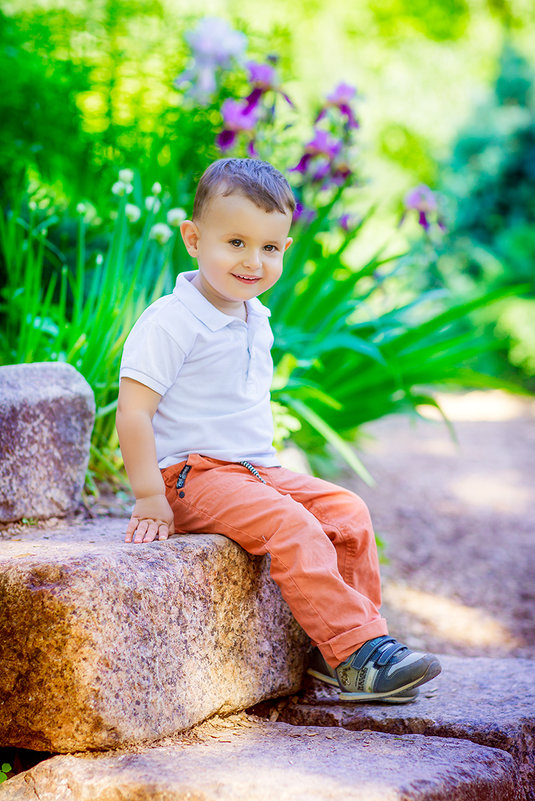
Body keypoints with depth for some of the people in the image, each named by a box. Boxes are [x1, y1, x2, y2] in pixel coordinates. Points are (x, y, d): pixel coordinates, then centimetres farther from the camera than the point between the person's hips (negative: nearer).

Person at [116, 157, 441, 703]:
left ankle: (334, 647, -2)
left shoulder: (255, 320, 12)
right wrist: (149, 499, -20)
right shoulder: (173, 321, -15)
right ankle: (356, 655, -22)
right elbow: (133, 411, -18)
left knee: (348, 514, -5)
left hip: (258, 469, 9)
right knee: (292, 529, -27)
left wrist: (267, 468, 15)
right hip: (193, 473, -9)